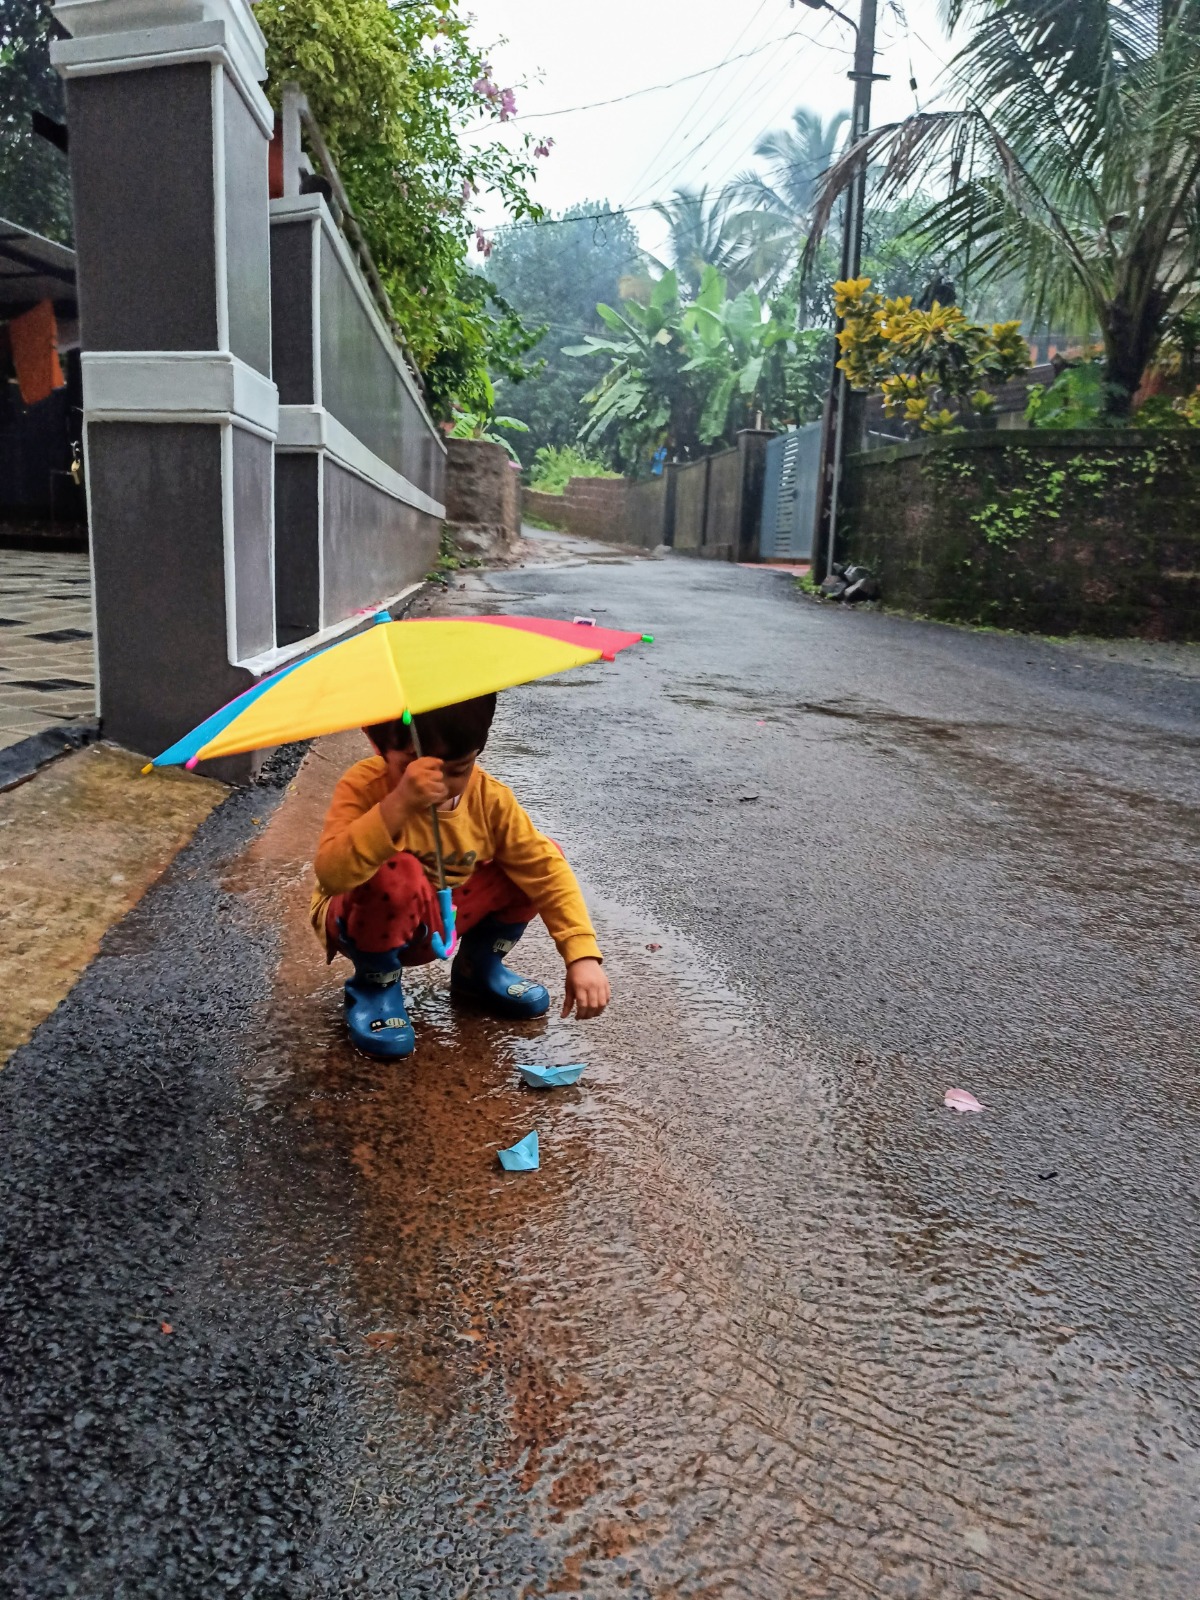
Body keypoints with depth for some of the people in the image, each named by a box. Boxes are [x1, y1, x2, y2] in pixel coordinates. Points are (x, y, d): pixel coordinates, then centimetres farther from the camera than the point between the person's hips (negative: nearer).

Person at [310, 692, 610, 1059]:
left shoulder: (489, 798, -18)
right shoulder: (363, 786, -29)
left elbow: (546, 868, -20)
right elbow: (331, 874, -45)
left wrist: (583, 955, -30)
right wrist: (399, 804, -56)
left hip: (440, 924, 4)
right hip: (369, 926, -4)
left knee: (540, 856, -12)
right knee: (396, 874, -39)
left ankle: (478, 967, 10)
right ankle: (375, 984, -7)